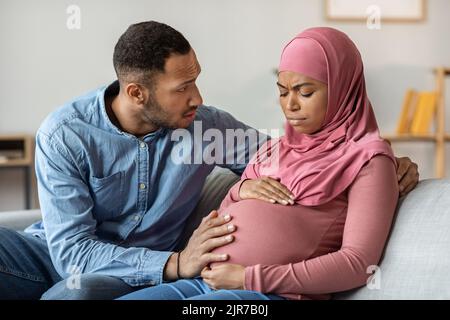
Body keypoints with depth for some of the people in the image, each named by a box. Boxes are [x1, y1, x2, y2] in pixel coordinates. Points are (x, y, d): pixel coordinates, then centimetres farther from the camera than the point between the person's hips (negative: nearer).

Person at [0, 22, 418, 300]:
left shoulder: (206, 126, -8)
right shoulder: (64, 135, -17)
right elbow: (72, 249, -21)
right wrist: (175, 264, -33)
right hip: (58, 250, -1)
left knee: (78, 292, -37)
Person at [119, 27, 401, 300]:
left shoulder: (368, 159, 2)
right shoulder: (273, 150, 23)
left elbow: (358, 263, -10)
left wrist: (251, 278, -13)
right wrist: (240, 191, 3)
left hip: (272, 293, -7)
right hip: (206, 282, 7)